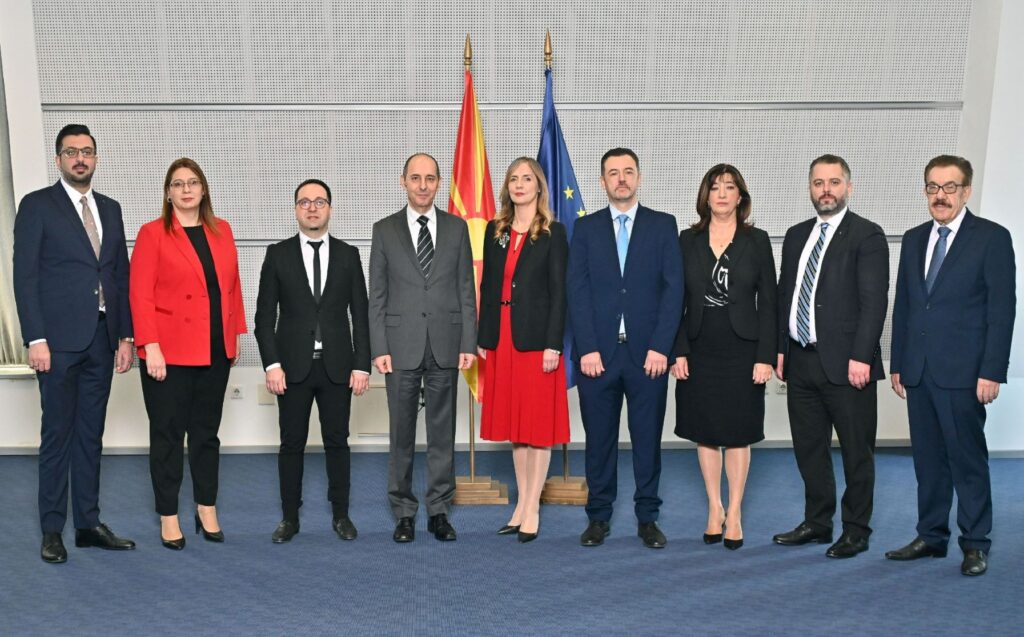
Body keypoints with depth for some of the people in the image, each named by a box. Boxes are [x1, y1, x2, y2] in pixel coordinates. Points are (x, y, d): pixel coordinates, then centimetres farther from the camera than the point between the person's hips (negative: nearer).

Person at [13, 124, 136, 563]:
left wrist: (124, 336, 8)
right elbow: (25, 276, -6)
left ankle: (88, 523, 19)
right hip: (59, 340, -5)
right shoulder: (37, 206, -1)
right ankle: (52, 530, 12)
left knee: (91, 435, 10)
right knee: (57, 435, 1)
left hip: (101, 340, 5)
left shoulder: (110, 209, 14)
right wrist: (35, 338, -13)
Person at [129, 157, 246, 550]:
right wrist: (151, 347, -16)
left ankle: (207, 509, 24)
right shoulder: (153, 234, -3)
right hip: (169, 352, -4)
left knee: (207, 430, 13)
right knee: (168, 433, 5)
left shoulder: (221, 231, 9)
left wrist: (235, 335, 8)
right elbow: (140, 294, -9)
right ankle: (168, 517, 16)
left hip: (216, 352, 4)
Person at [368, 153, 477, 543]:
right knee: (402, 433, 6)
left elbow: (466, 290, 5)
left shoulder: (457, 228, 7)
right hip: (401, 346, 0)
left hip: (445, 346, 1)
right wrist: (379, 347, -4)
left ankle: (439, 510, 18)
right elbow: (377, 295, 3)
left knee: (442, 432, 7)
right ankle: (403, 512, 18)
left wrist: (468, 343, -1)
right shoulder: (385, 229, 5)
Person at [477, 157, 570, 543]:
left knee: (538, 425, 1)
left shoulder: (553, 233, -2)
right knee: (513, 424, 11)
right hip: (501, 339, 5)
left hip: (536, 338, -5)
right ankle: (522, 504, 21)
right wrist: (482, 338, 6)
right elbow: (487, 287, 12)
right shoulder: (494, 231, 11)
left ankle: (532, 509, 10)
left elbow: (559, 292, -7)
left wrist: (553, 345, -14)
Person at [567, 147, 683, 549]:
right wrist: (587, 348, -8)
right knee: (599, 439, 7)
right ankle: (599, 517, 20)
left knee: (648, 439, 6)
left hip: (648, 353, 0)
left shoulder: (663, 225, 7)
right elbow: (577, 291, 2)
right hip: (598, 353, 1)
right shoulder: (586, 227, 8)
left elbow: (673, 288, 0)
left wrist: (660, 347, -8)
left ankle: (647, 519, 19)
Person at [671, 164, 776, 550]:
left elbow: (768, 303, -1)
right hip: (700, 349, 2)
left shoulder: (757, 241, 0)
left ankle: (734, 514, 17)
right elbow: (678, 300, 4)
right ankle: (714, 510, 23)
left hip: (742, 349, -2)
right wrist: (679, 351, -4)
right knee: (704, 432, 9)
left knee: (738, 433, 5)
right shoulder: (688, 240, 4)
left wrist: (765, 357, -8)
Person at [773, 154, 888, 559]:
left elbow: (874, 301, -11)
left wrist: (861, 357, -17)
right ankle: (817, 523, 27)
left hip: (846, 363, -6)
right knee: (809, 447, 13)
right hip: (801, 361, 6)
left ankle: (856, 531, 18)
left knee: (856, 450, 5)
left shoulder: (867, 236, -4)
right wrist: (779, 349, 10)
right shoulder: (796, 236, 14)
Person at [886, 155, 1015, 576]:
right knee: (928, 458, 12)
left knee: (968, 458, 2)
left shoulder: (992, 238, -3)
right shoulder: (914, 240, 13)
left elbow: (1002, 309, -8)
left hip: (963, 371, -5)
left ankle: (975, 544, 14)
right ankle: (931, 536, 22)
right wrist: (897, 364, 11)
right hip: (918, 371, 5)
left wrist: (992, 372, -13)